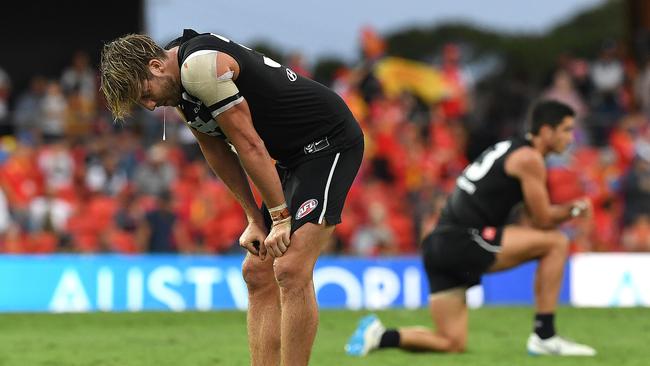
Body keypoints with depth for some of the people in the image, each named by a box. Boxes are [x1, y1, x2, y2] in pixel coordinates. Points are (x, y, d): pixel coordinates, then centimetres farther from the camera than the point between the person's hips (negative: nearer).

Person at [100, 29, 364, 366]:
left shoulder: (200, 66, -23)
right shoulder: (180, 84, 7)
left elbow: (249, 144, -20)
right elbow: (218, 153, 14)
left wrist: (280, 217, -14)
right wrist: (255, 219, 10)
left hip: (329, 142, -10)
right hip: (294, 156, 10)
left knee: (291, 271, -19)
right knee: (257, 272, 6)